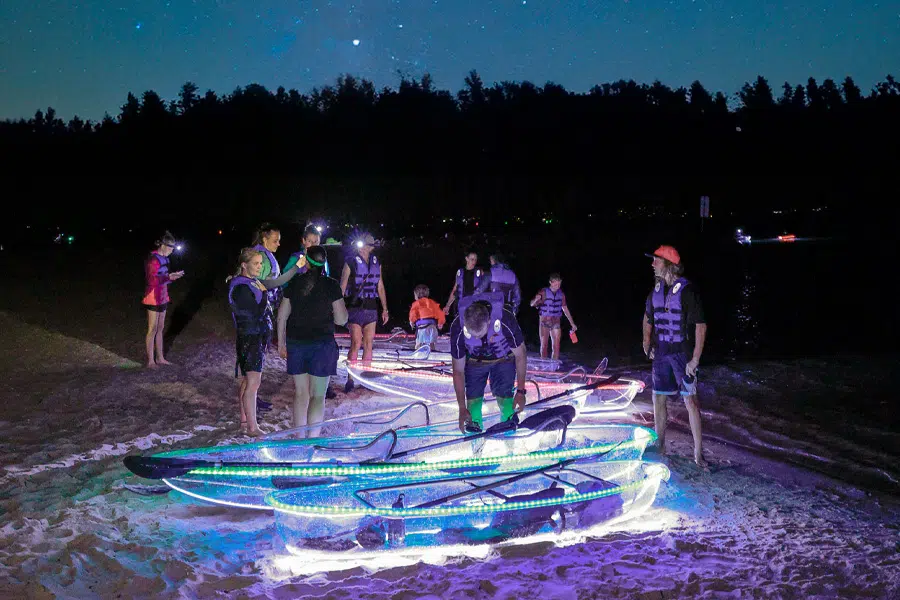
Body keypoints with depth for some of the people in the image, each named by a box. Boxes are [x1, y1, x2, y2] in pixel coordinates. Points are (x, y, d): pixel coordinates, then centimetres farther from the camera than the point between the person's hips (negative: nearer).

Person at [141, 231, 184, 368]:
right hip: (153, 299, -9)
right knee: (152, 330, -2)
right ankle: (150, 361, 6)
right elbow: (152, 280, -24)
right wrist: (169, 277, -30)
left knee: (160, 328, 16)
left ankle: (160, 358, 25)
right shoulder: (153, 259, -19)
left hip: (162, 298, 9)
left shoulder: (164, 258, 8)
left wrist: (173, 276, 3)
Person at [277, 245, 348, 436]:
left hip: (296, 343, 3)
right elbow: (341, 320, -7)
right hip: (322, 344, -3)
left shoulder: (294, 284, 1)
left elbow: (282, 316, 6)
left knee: (300, 393, 14)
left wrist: (281, 343, 17)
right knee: (318, 395, 2)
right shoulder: (331, 286, -8)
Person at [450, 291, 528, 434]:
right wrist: (462, 408, -19)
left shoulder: (506, 320, -39)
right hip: (474, 360, 1)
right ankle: (473, 426, 11)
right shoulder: (458, 329, -34)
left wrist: (520, 391, -19)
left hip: (504, 359, -1)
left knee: (504, 394, -13)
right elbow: (458, 371, -21)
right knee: (473, 396, -7)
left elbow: (520, 356, -20)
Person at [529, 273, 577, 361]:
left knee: (556, 347, 1)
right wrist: (536, 300, -38)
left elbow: (565, 309, 13)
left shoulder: (561, 294, 3)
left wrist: (572, 323, 15)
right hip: (544, 321, -3)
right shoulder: (544, 292, -9)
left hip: (556, 322, 3)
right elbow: (532, 304, -14)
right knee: (544, 345, -1)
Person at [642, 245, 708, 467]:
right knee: (658, 398, 11)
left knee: (690, 399, -7)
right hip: (661, 353, 7)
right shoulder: (656, 289, 7)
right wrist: (647, 341, 13)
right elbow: (648, 316, 25)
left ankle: (698, 452, -3)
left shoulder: (686, 290, -14)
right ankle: (659, 446, 24)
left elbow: (700, 325, -15)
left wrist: (695, 358, -18)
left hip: (682, 353, -7)